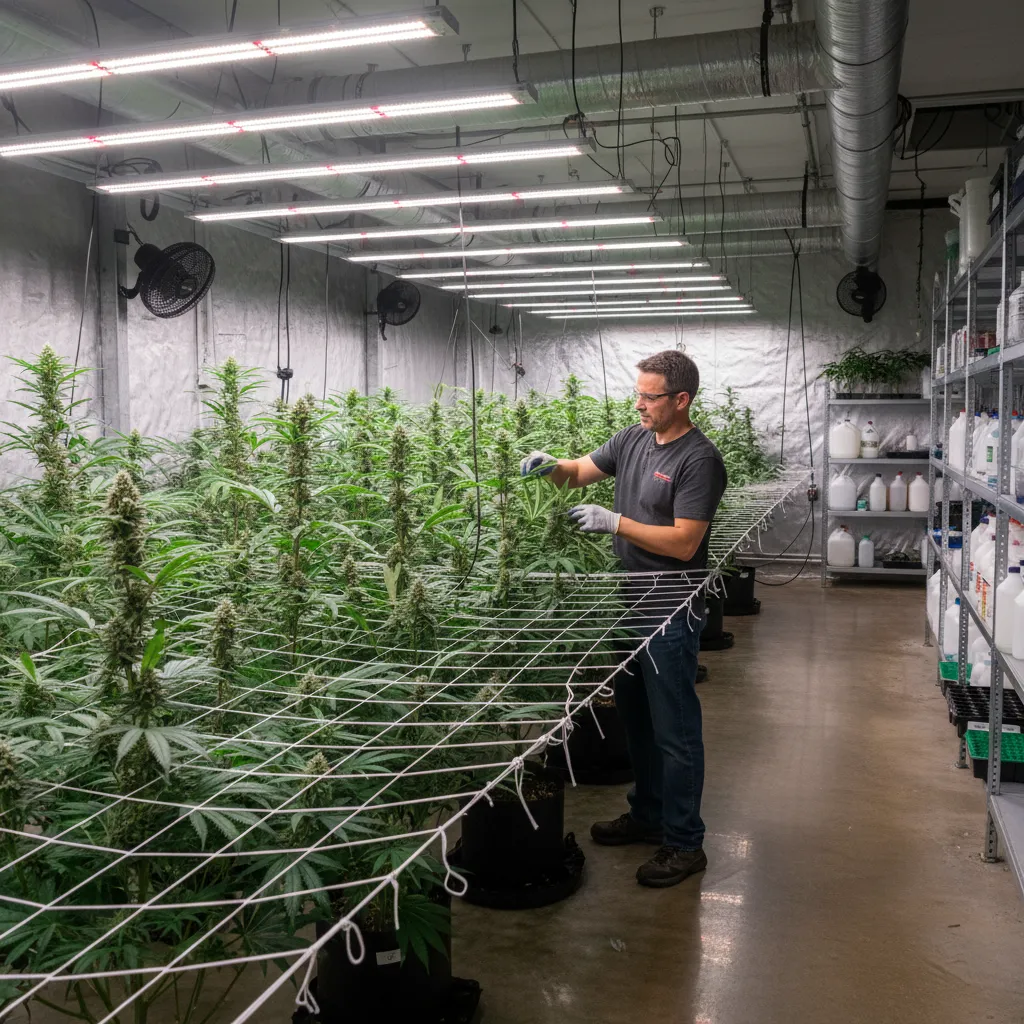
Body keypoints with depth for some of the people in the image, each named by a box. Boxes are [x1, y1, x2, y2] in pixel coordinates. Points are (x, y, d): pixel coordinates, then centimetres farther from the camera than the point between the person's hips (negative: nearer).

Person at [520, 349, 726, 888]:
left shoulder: (698, 460, -16)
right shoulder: (632, 439, 7)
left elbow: (684, 543, -21)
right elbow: (580, 472, 15)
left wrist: (614, 522, -22)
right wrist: (550, 465, -7)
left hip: (669, 615, -8)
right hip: (629, 602, 8)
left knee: (674, 729, 2)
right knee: (635, 716, 20)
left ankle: (684, 843, 16)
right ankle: (647, 814, 37)